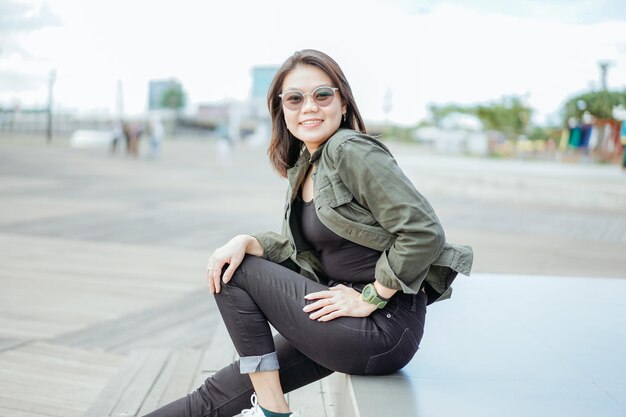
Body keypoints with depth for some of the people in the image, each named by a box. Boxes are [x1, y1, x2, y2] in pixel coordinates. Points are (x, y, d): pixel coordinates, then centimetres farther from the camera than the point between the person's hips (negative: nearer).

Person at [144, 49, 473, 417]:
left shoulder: (353, 152, -16)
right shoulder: (304, 165, 12)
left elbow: (424, 233, -22)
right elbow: (298, 244, 14)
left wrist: (370, 298, -17)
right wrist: (246, 242, -4)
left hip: (384, 329, -8)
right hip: (345, 322, 8)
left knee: (238, 275, -5)